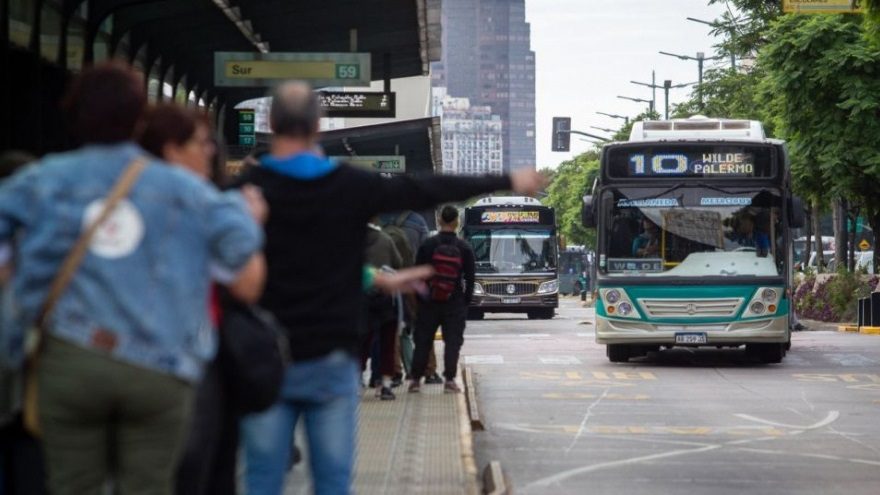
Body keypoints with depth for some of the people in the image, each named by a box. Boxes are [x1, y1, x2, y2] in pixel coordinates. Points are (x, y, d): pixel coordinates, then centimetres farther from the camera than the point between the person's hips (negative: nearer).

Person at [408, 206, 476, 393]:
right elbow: (470, 278, -1)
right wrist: (466, 301, 9)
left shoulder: (427, 245, -4)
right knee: (453, 341, 3)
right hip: (455, 302, -1)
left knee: (423, 341, 8)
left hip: (429, 301, 1)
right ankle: (449, 379, -4)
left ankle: (415, 379, 8)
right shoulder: (464, 248, -3)